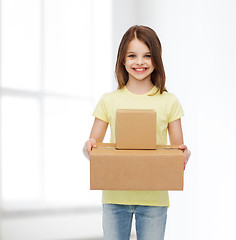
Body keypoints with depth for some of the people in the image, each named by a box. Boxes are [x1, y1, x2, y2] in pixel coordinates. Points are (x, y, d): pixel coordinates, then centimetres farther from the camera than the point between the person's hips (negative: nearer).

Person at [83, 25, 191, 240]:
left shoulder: (168, 102, 4)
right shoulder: (109, 101, 5)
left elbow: (178, 148, 6)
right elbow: (92, 147, 7)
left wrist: (184, 154, -17)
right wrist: (89, 147, -16)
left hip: (154, 197, 0)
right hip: (115, 196, 1)